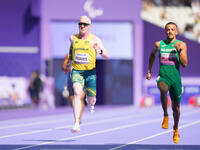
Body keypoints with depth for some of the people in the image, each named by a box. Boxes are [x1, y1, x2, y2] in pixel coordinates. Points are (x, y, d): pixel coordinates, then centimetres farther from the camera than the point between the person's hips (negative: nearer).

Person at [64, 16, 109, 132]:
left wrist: (100, 51, -32)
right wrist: (70, 62, 33)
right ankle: (77, 123, -34)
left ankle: (91, 105, 50)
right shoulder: (73, 38, 5)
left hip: (90, 71, -1)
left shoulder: (95, 40, -5)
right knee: (77, 93, -24)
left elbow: (107, 56, -11)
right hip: (76, 70, 1)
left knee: (91, 99, 7)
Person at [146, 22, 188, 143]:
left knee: (176, 108, 11)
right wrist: (149, 71, 25)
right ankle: (165, 116, -20)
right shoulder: (159, 44, 3)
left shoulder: (181, 45, -1)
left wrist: (179, 50, -21)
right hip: (163, 77, -1)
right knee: (163, 89, -38)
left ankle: (176, 130, 38)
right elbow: (153, 55, 25)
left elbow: (185, 64, -9)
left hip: (176, 78, 1)